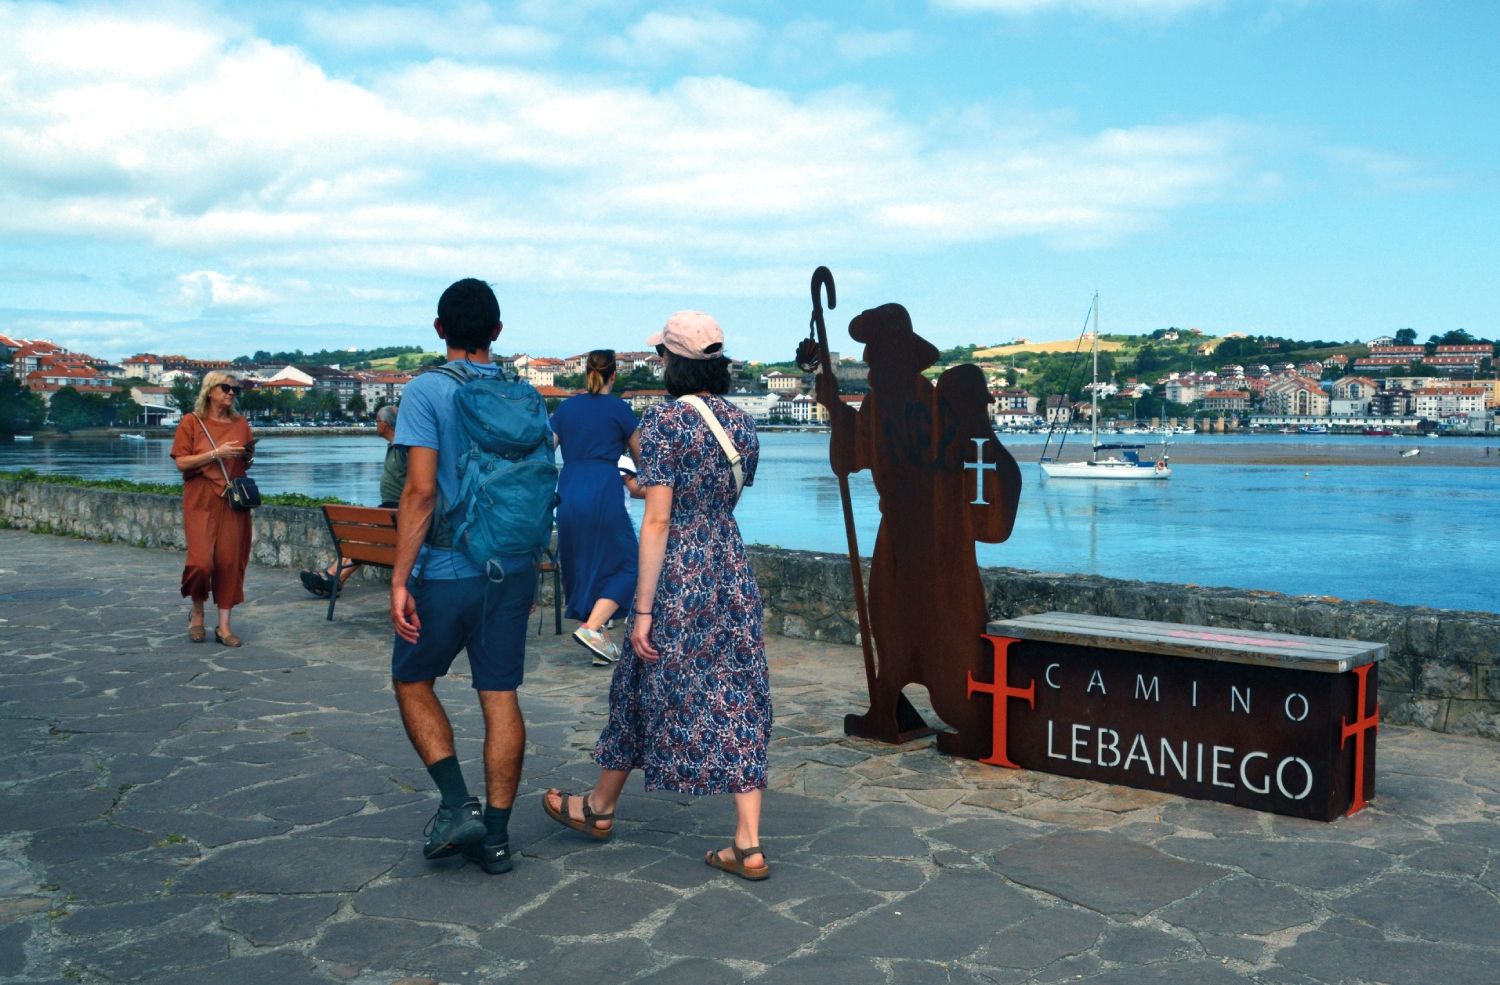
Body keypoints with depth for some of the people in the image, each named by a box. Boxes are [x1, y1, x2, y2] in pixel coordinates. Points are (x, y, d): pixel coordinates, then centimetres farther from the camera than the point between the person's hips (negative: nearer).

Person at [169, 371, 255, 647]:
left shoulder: (241, 424, 11)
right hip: (201, 500, -3)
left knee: (230, 561, 0)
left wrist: (249, 455, -1)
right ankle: (197, 612, 15)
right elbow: (181, 462, -6)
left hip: (233, 500, 3)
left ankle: (224, 625, 7)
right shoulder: (191, 422, 0)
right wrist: (216, 453, -15)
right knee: (201, 560, -12)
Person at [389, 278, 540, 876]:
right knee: (500, 696, 8)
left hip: (448, 572, -4)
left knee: (413, 682, 15)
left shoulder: (426, 391, -9)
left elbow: (421, 491, -16)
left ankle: (457, 805, 3)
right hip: (513, 570, 5)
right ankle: (495, 836, 14)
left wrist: (400, 579, -13)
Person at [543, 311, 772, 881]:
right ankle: (748, 847, 6)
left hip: (677, 576, -5)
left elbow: (658, 521, -17)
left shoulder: (663, 422, -14)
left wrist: (643, 611, -14)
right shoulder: (742, 422, 6)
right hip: (733, 573, 6)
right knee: (735, 703, 7)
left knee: (645, 691, 13)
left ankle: (599, 809, 35)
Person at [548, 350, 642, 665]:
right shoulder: (618, 408, 2)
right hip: (603, 494, -5)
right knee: (624, 564, 5)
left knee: (582, 568, 14)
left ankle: (602, 644, 17)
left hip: (568, 495, 5)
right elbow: (639, 454, 14)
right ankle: (592, 627, -12)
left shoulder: (566, 407, 13)